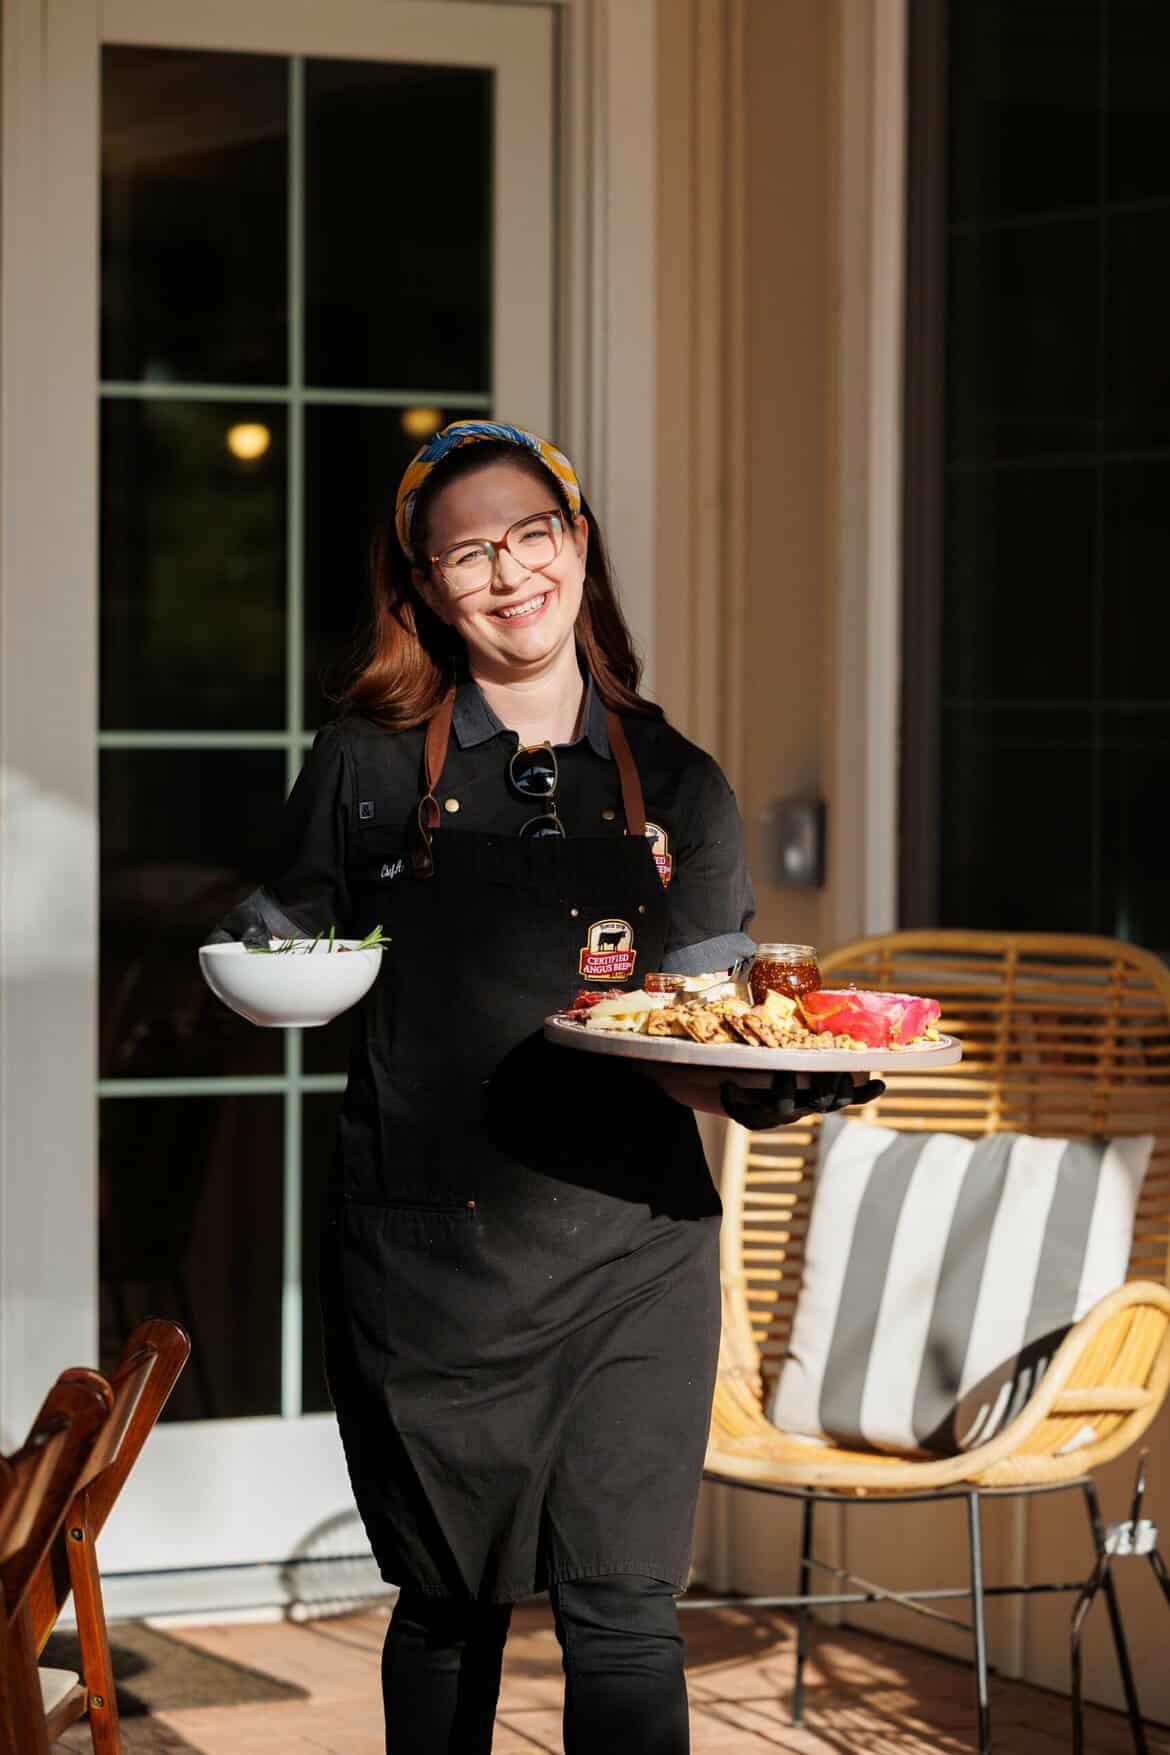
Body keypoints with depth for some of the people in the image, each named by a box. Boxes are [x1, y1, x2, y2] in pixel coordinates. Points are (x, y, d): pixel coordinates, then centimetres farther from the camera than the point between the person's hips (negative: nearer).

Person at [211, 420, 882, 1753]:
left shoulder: (676, 788, 6)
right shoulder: (370, 765, 2)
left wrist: (776, 1089, -14)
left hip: (631, 1254, 0)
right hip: (425, 1253, 0)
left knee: (623, 1617, -5)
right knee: (449, 1607, 9)